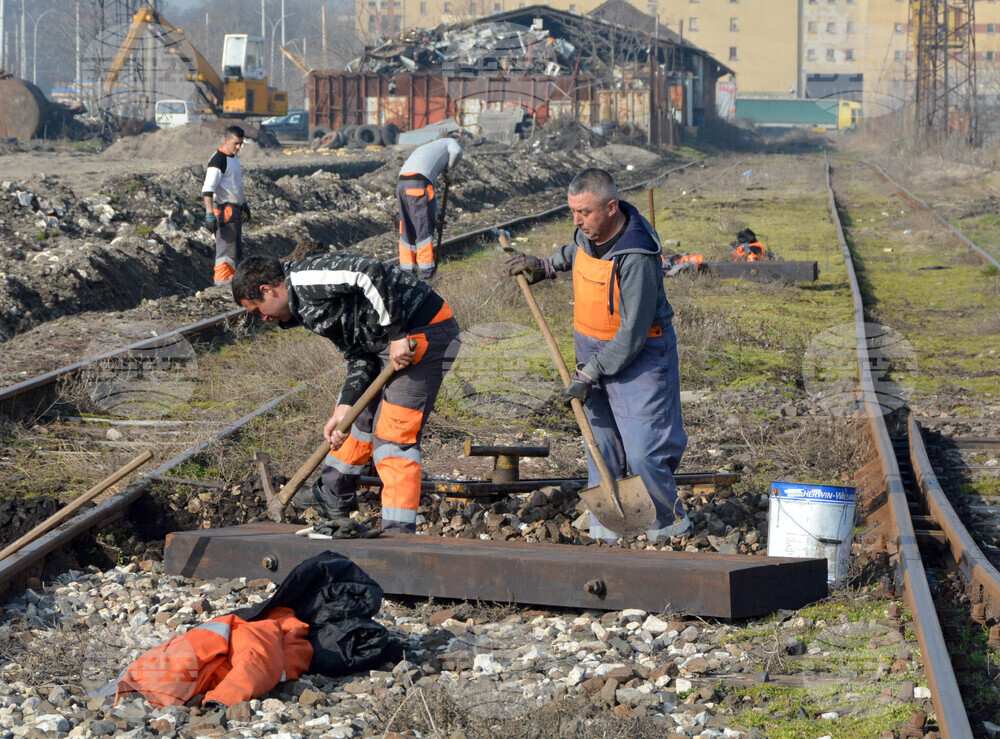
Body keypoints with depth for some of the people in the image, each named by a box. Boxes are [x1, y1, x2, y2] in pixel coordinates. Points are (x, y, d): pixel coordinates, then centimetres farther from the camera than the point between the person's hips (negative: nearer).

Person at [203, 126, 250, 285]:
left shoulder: (234, 157, 14)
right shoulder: (218, 160, -18)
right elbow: (208, 189, -24)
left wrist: (244, 204, 32)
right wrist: (209, 214, -31)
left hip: (235, 209, 10)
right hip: (224, 210, -10)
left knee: (236, 248, 14)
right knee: (226, 246, -11)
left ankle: (232, 278, 23)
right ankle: (222, 280, -10)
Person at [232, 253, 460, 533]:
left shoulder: (306, 277, -14)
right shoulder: (307, 306, 17)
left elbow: (371, 274, -28)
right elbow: (360, 358, 12)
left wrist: (396, 335, -25)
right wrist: (344, 408, -1)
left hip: (425, 334, -11)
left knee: (393, 435, -11)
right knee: (357, 415, 25)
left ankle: (398, 533, -9)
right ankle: (335, 498, 44)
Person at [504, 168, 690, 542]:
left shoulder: (636, 258, -28)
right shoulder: (589, 231, -3)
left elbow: (633, 332, -26)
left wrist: (589, 374, -23)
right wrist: (544, 267, 20)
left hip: (639, 357, -8)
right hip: (593, 353, 8)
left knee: (643, 452, -8)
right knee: (601, 448, 9)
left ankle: (671, 523, 12)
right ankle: (605, 531, 18)